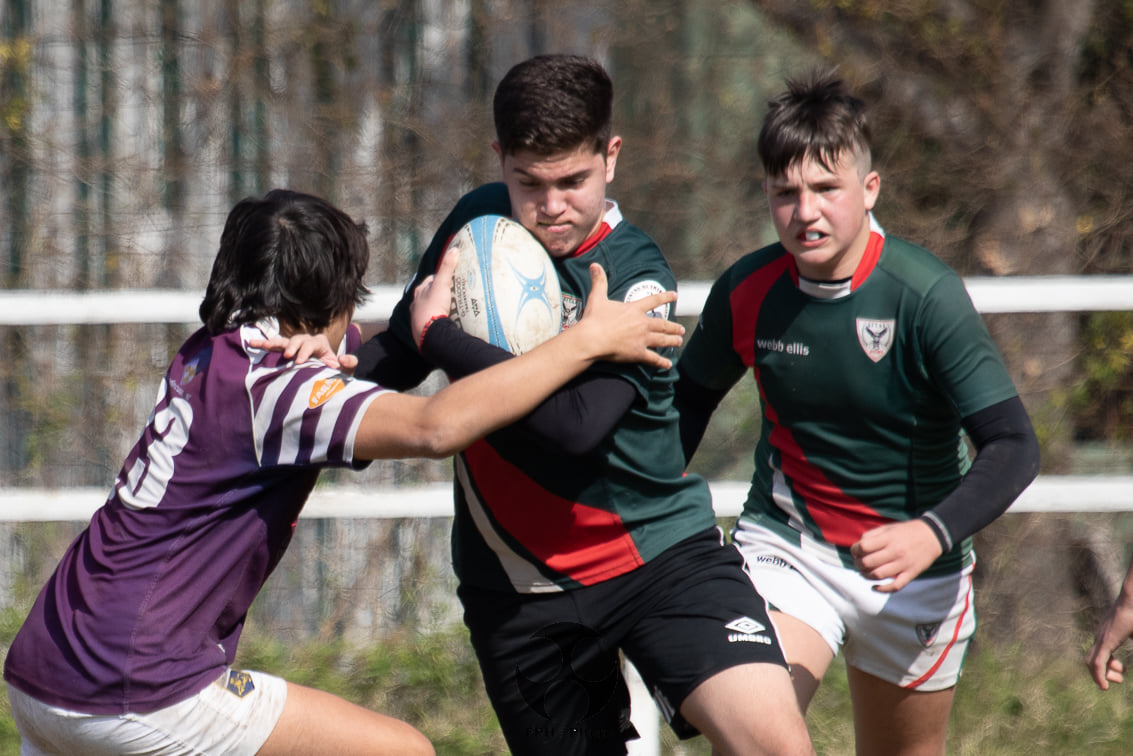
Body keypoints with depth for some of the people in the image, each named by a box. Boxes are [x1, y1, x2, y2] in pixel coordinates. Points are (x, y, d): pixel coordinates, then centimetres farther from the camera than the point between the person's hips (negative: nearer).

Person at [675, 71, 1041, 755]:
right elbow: (693, 393, 13)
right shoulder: (746, 291, -8)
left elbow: (1014, 447, -23)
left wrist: (933, 533, -38)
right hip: (784, 543, 1)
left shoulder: (925, 295, -19)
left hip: (915, 572, -1)